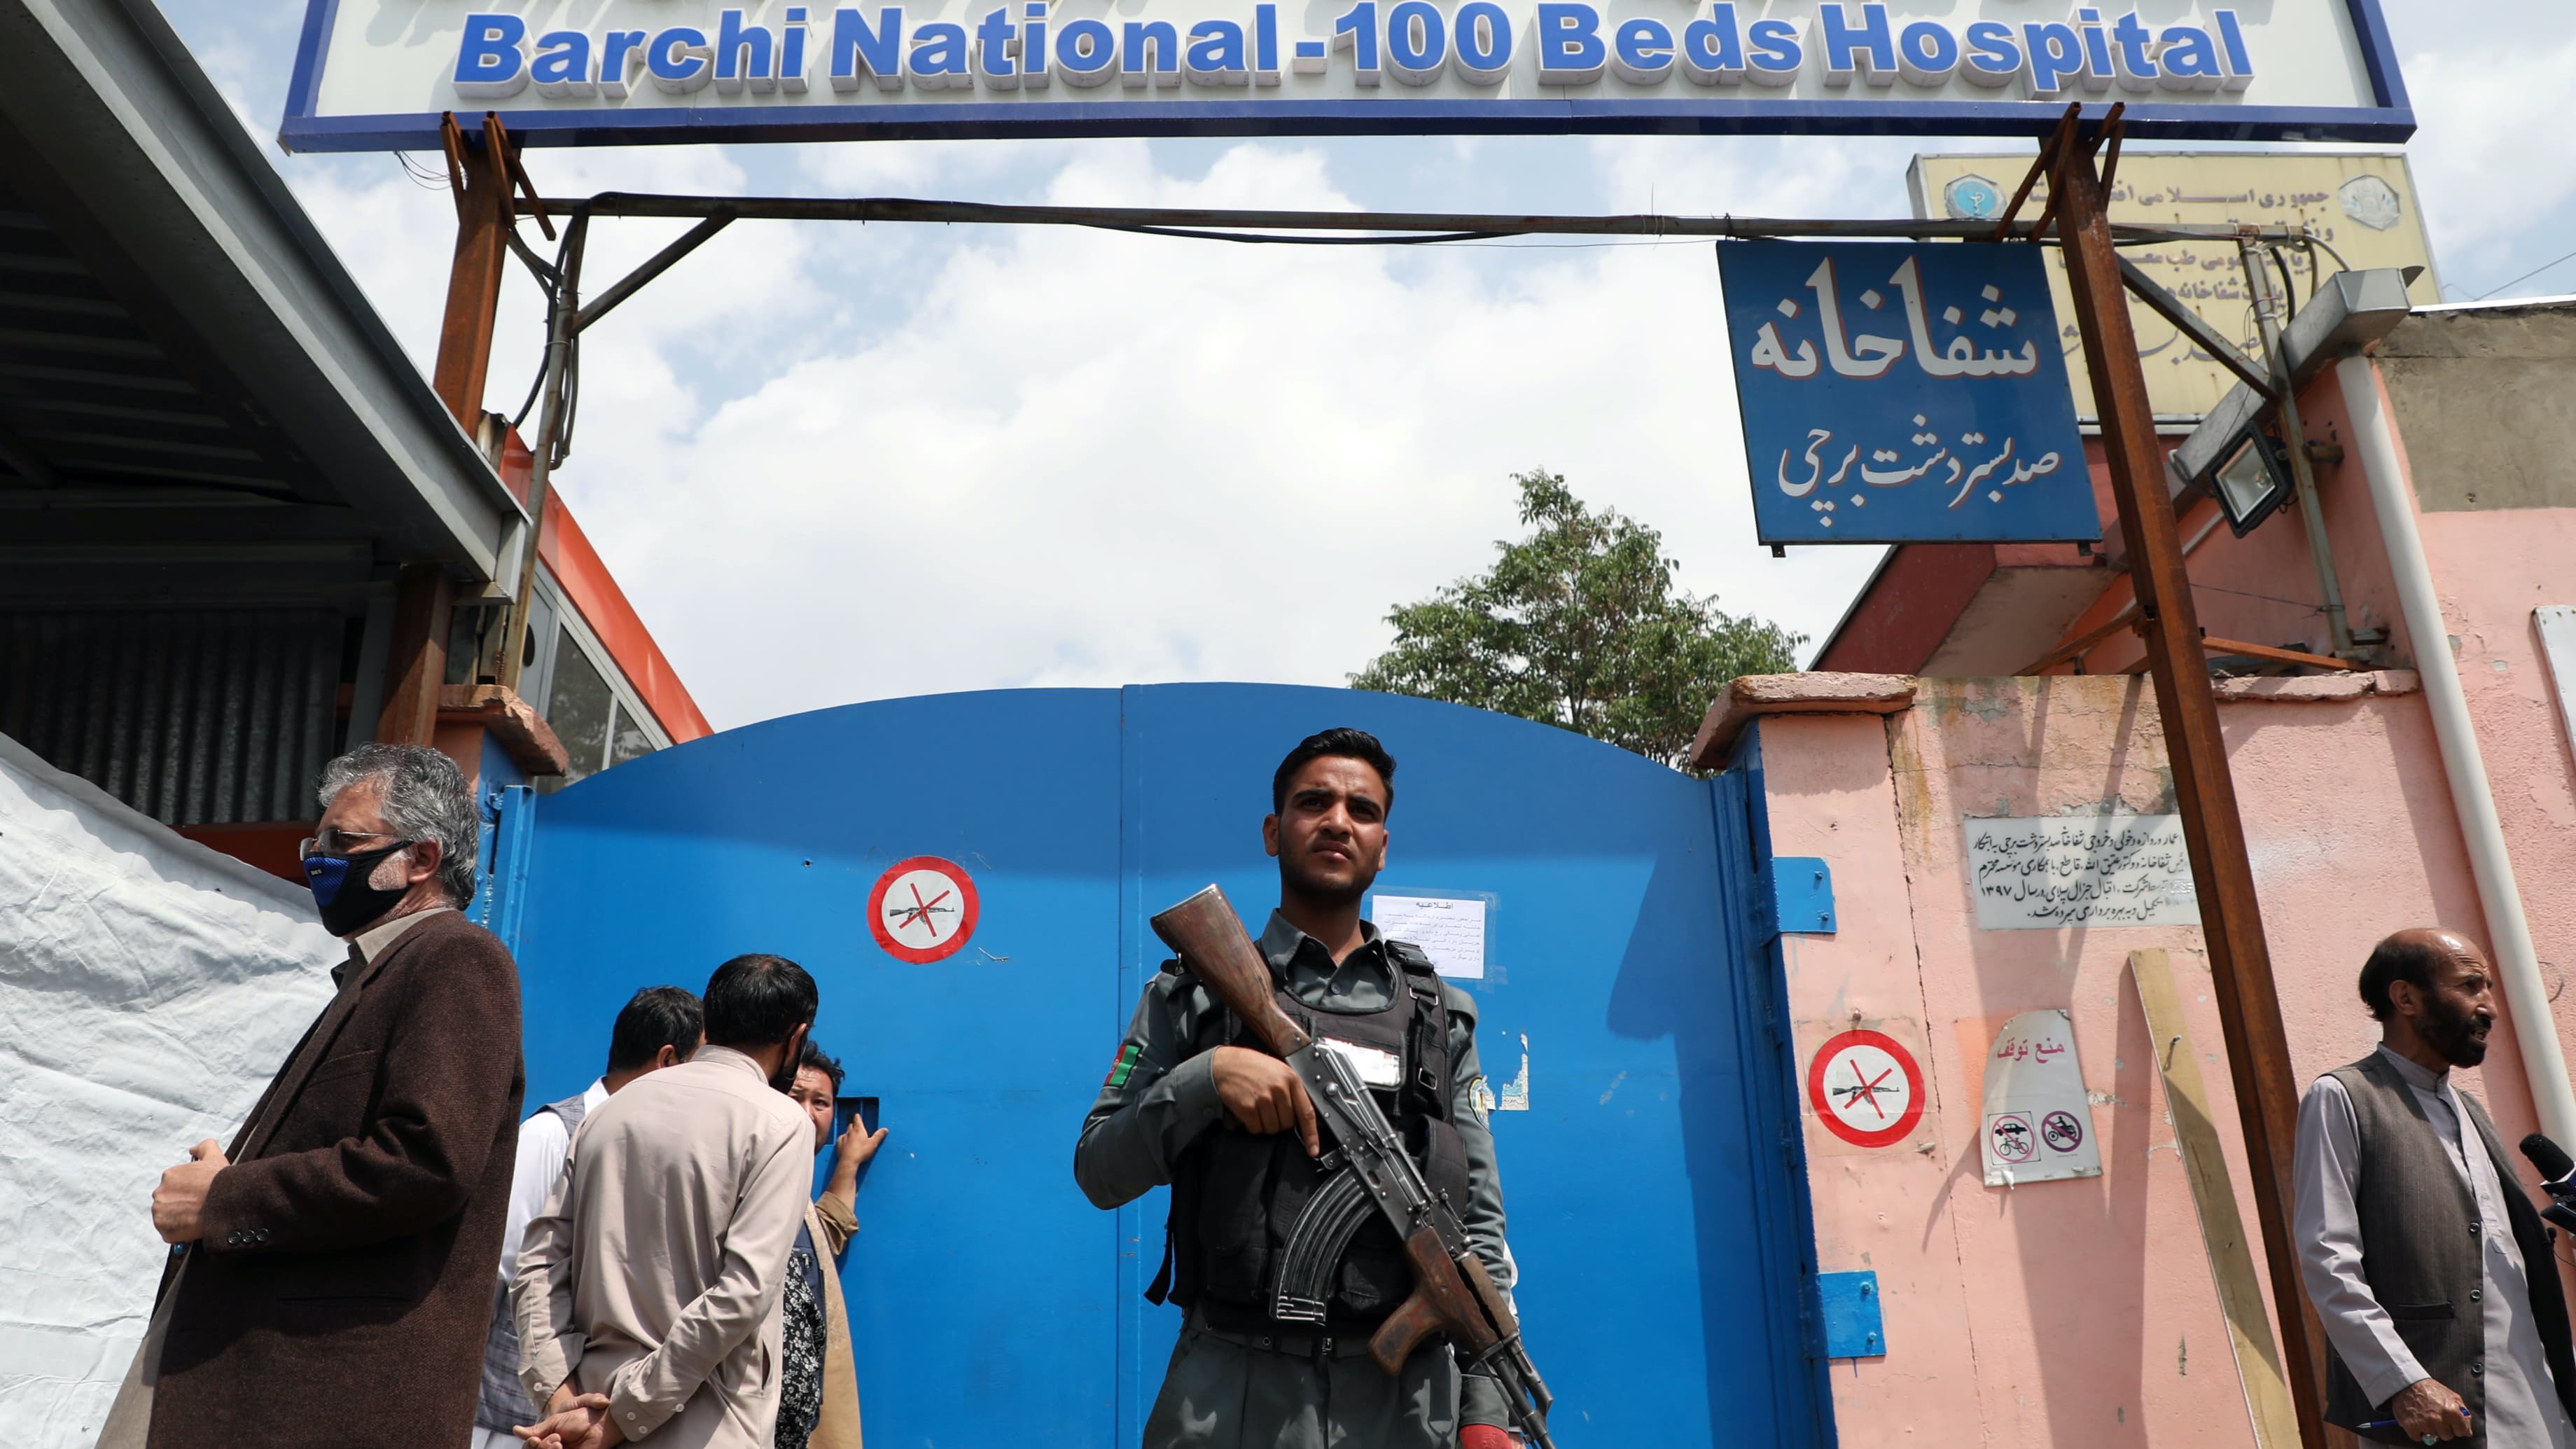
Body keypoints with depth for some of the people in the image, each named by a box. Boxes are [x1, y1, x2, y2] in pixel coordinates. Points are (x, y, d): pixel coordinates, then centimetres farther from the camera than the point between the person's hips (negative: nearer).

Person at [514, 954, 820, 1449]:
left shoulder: (612, 1109, 9)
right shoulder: (781, 1123, -8)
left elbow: (540, 1263, 5)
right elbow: (744, 1293, -17)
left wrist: (560, 1395, -2)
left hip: (593, 1406, 5)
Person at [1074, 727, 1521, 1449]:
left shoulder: (1439, 1013, 9)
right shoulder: (1193, 992, 4)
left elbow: (1479, 1226, 7)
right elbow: (1099, 1174, 0)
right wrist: (1208, 1076, -16)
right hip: (1232, 1390, -1)